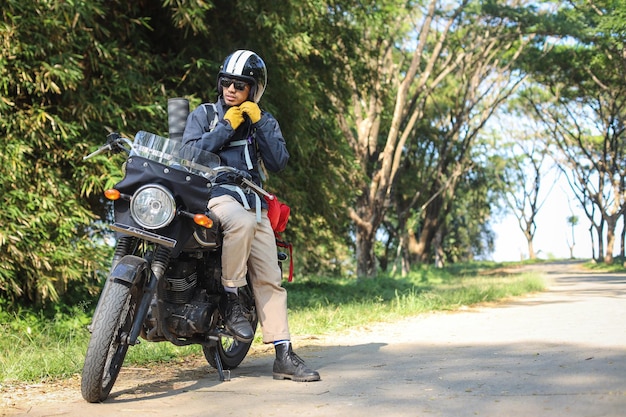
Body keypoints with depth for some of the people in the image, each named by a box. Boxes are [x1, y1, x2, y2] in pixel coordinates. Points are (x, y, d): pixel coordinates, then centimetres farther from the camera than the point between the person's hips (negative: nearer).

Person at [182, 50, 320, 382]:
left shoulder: (264, 121, 18)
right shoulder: (203, 115, 12)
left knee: (269, 278, -5)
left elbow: (278, 162, 3)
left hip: (254, 202, 4)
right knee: (242, 221, -38)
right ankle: (230, 298, -22)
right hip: (214, 194, -3)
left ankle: (284, 355, -5)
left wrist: (258, 124, -4)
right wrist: (226, 127, -7)